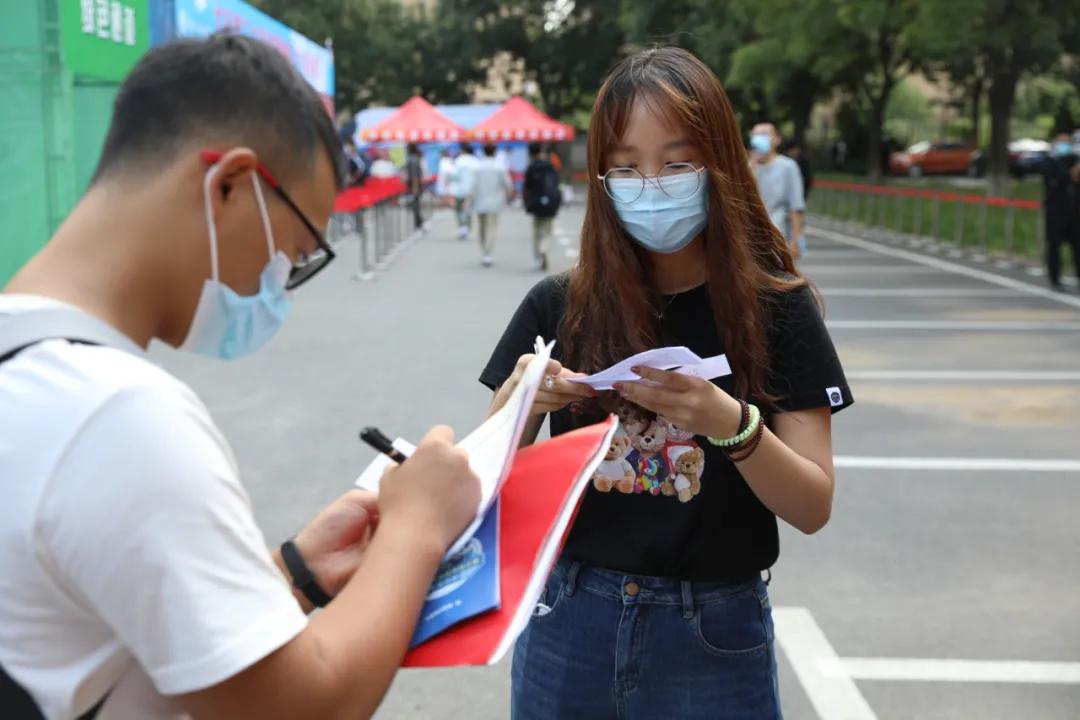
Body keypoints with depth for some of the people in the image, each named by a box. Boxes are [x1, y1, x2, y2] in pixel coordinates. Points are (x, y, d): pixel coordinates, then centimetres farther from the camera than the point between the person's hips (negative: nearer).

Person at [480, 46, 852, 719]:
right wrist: (519, 404, -20)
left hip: (712, 638, -1)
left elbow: (814, 506, -9)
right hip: (570, 624, 2)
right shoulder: (558, 306, -4)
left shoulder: (776, 308, -7)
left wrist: (732, 425, -26)